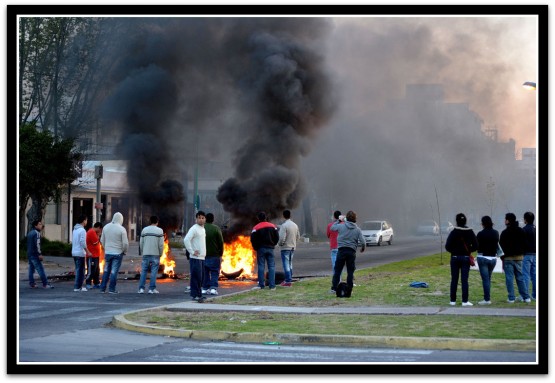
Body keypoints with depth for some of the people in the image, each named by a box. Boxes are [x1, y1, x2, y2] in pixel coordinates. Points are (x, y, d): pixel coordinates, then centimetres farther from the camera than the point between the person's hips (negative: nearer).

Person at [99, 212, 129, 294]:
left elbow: (102, 240, 11)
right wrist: (124, 251, 5)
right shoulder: (122, 229, -13)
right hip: (118, 253, -4)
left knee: (106, 271, 13)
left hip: (107, 253, 4)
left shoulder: (106, 227, 2)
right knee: (114, 272, 0)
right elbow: (125, 243, -13)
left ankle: (102, 288, 13)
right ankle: (111, 289, 1)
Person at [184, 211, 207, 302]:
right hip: (195, 257, -9)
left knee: (201, 277, 10)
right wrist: (192, 252, -20)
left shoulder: (203, 229, 17)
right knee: (196, 276, -9)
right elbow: (186, 240, -22)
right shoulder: (194, 229, -11)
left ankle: (198, 294, 16)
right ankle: (195, 295, -6)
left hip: (202, 257, 9)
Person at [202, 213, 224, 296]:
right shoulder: (216, 228, -7)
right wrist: (220, 253, 3)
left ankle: (205, 288, 9)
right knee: (214, 272, 2)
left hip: (204, 254, 3)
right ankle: (213, 288, -9)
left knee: (205, 272, 10)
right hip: (214, 255, -3)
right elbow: (221, 242, -6)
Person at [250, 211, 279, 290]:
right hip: (270, 248, 2)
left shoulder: (256, 227, -6)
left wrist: (256, 248, 6)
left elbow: (253, 239, -8)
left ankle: (261, 284, -1)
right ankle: (272, 285, -2)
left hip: (261, 248, -2)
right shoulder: (273, 226, 5)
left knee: (261, 266, 3)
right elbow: (277, 237, 6)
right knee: (271, 266, 3)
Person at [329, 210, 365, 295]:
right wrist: (363, 248, 17)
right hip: (352, 251, 1)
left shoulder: (341, 226, -3)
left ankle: (334, 288, 4)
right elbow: (363, 242, -4)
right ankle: (349, 289, 8)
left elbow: (332, 228, 15)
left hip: (341, 250, -1)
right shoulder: (357, 229, -1)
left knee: (337, 270, 6)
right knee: (350, 271, 8)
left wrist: (339, 220, 26)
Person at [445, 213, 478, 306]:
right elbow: (475, 245, -4)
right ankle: (465, 301, 0)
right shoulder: (470, 232, -3)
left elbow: (447, 246, -10)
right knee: (464, 280, 2)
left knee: (454, 280, 6)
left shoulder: (453, 232, -8)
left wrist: (453, 251, 8)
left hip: (455, 257, -1)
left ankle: (453, 300, 10)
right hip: (466, 258, 1)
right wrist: (469, 251, 11)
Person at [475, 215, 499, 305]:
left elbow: (477, 246, -7)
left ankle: (487, 299, -6)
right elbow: (497, 244, 12)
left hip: (483, 257, -5)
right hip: (493, 257, 5)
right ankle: (488, 297, 15)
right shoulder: (496, 233, 3)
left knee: (485, 279, -4)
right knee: (488, 278, 16)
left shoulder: (480, 234, -13)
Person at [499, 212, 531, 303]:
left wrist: (502, 258, -1)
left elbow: (502, 246, -8)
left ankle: (511, 298, -3)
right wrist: (522, 254, 17)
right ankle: (526, 297, 10)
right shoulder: (521, 231, 9)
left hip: (508, 257, -5)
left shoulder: (505, 232, -10)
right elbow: (525, 244, 12)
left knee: (509, 278, -2)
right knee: (520, 277, 12)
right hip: (519, 257, 5)